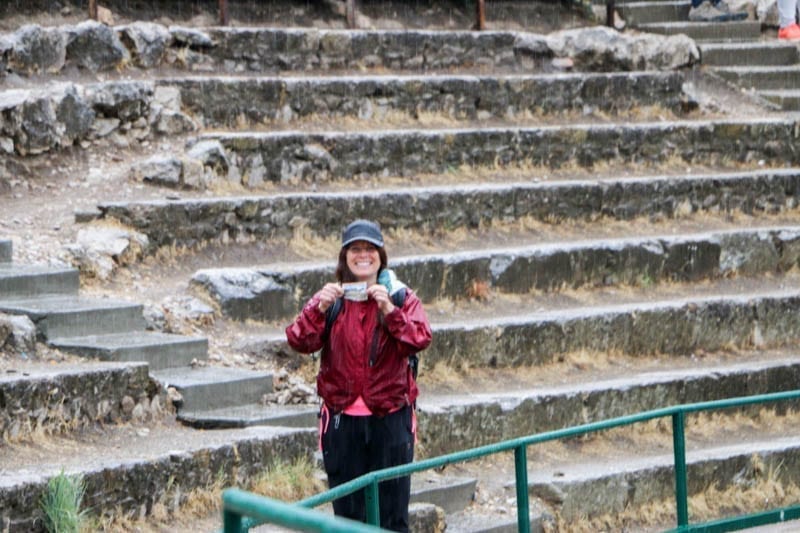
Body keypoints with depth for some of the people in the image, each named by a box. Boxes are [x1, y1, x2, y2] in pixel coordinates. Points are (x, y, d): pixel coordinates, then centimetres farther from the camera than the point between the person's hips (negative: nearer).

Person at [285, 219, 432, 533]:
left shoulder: (401, 296, 3)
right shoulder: (330, 298, 6)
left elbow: (420, 339, -12)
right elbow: (299, 341, -7)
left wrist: (389, 309, -24)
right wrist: (320, 308, -22)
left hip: (390, 416, -1)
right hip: (342, 419, 1)